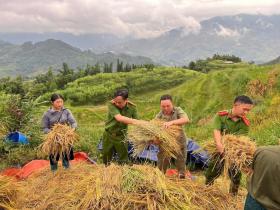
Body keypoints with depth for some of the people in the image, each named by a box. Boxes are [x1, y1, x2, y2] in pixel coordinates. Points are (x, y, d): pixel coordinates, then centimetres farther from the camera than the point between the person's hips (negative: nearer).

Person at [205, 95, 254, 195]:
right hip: (219, 149, -1)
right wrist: (219, 144, -44)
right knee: (213, 170, 5)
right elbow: (217, 131, -25)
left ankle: (233, 195, 27)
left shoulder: (245, 124, -10)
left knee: (236, 174, 5)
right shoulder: (220, 116, -14)